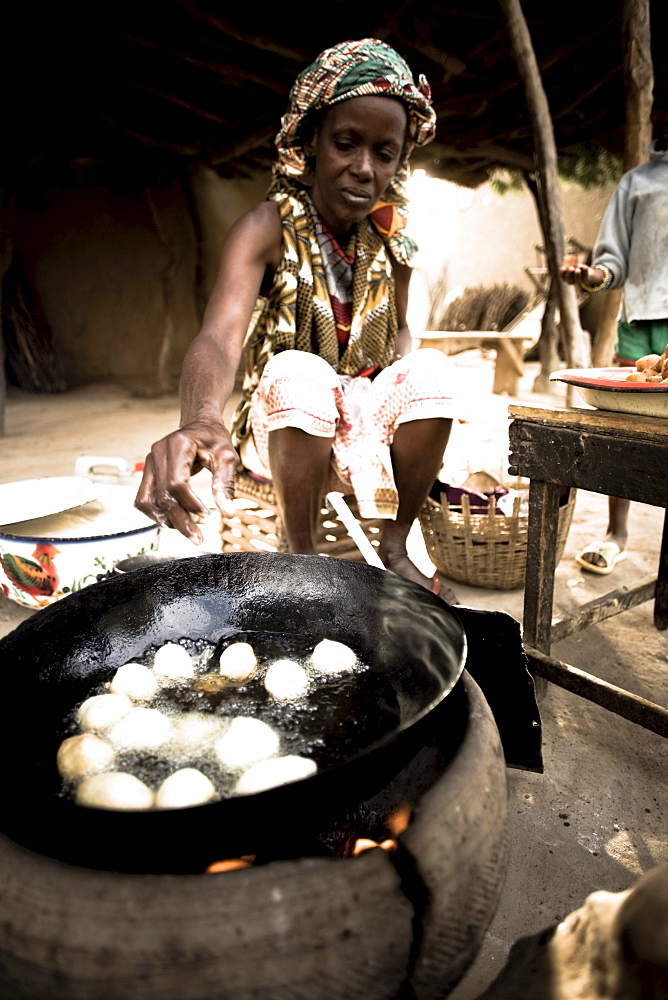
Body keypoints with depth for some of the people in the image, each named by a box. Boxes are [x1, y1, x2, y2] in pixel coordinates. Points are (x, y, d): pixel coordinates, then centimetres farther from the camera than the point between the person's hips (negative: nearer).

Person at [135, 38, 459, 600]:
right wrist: (200, 421, -54)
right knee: (299, 370, -34)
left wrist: (418, 415, -10)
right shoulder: (269, 228, -15)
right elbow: (218, 339, -31)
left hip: (368, 419, 4)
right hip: (287, 429, -3)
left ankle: (395, 551, -9)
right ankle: (303, 557, -15)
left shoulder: (392, 237, -1)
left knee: (432, 367, -23)